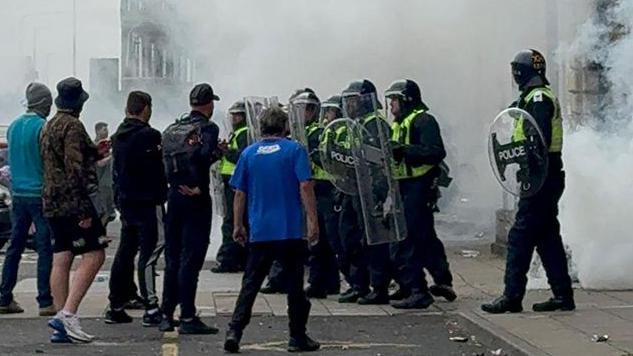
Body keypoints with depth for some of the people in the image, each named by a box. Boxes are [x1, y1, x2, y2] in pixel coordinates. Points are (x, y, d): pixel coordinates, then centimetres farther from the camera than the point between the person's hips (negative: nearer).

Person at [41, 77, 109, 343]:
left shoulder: (48, 126, 18)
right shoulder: (73, 126, -11)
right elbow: (75, 169, -19)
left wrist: (94, 152, 38)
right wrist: (84, 210, -20)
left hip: (52, 203, 9)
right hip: (72, 202, -9)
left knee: (61, 260, 6)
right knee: (94, 255, -8)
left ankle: (62, 327, 6)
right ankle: (67, 314, -18)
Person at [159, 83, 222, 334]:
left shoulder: (172, 129, 13)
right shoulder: (208, 127, -7)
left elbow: (164, 161, 6)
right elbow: (202, 154, -24)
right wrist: (200, 187, -15)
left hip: (174, 196, 6)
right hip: (196, 200, -6)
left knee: (172, 258, 13)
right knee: (191, 259, -4)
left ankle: (167, 315, 17)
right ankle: (188, 318, -4)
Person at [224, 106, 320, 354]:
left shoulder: (248, 153, 7)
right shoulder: (294, 150, -1)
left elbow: (240, 193, 8)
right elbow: (305, 187, -10)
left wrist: (238, 225, 16)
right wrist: (313, 221, -7)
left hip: (259, 231, 2)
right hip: (291, 231, -2)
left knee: (250, 284, 7)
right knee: (294, 284, 8)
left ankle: (234, 331, -3)